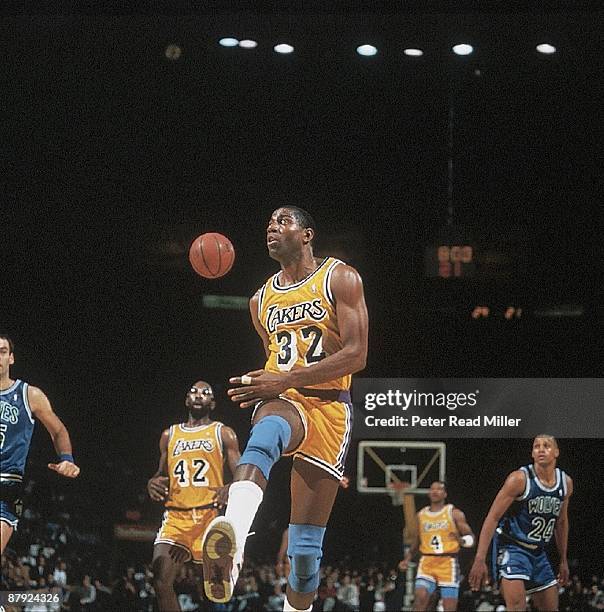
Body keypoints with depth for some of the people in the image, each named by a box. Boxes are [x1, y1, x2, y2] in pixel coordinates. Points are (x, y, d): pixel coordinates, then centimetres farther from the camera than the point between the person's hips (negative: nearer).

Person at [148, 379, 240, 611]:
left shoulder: (223, 434, 8)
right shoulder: (169, 435, 19)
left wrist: (230, 491, -23)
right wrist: (152, 484, 4)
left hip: (210, 515, -3)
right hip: (176, 517, 3)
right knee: (161, 580, -13)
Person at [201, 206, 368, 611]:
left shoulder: (340, 279, 2)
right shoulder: (262, 300, 19)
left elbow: (356, 355, -9)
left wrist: (285, 380, -17)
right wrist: (260, 386, 11)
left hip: (329, 408, -1)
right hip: (282, 401, 1)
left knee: (306, 547, -1)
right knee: (265, 436, -41)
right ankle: (233, 541, -69)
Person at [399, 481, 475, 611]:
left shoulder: (454, 513, 2)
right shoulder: (421, 515, 13)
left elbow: (470, 537, -1)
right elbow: (416, 542, 22)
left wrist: (462, 540, -24)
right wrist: (406, 560, 8)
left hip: (448, 563, -2)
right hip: (427, 562, 2)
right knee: (420, 597, -20)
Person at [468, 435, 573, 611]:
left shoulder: (566, 483, 3)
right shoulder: (519, 479, -16)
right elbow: (492, 518, -17)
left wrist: (563, 561, 22)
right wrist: (480, 560, -24)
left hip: (538, 552, 7)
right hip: (511, 548, -7)